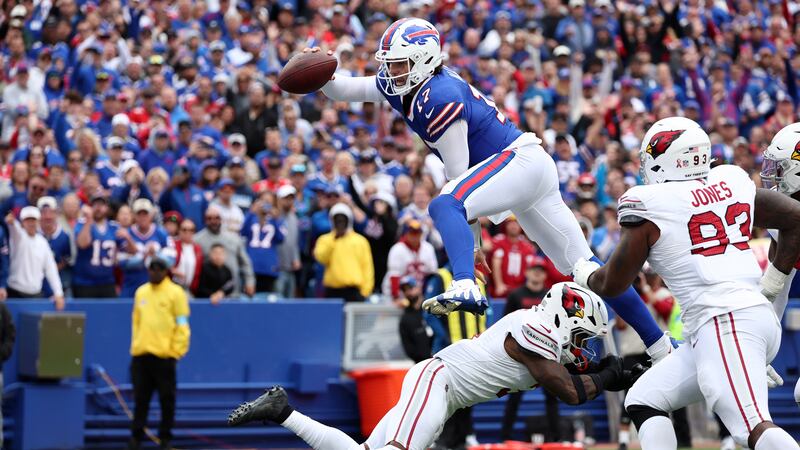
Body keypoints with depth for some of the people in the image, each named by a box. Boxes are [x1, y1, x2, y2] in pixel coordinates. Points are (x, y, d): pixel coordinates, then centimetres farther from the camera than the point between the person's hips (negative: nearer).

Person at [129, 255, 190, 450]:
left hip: (164, 355, -4)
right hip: (141, 354, 4)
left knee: (167, 398, 1)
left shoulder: (175, 293, -2)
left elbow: (182, 325, -4)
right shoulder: (141, 292, 14)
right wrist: (135, 346, 12)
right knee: (140, 398, 5)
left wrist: (176, 351, -10)